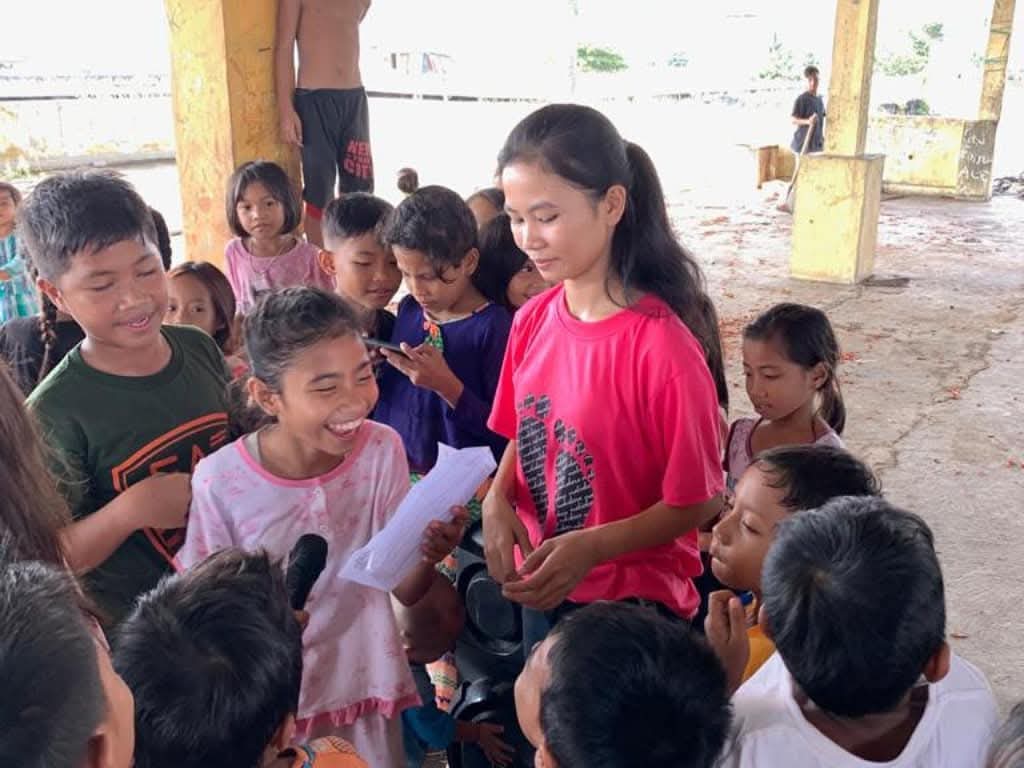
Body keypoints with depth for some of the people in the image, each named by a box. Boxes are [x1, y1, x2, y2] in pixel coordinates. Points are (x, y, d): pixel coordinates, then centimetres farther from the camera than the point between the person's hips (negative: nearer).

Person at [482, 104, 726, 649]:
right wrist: (497, 501, -9)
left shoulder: (662, 346, -24)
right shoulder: (532, 320, -5)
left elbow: (700, 501, -17)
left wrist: (593, 548, -27)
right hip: (538, 592, 6)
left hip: (631, 606, -6)